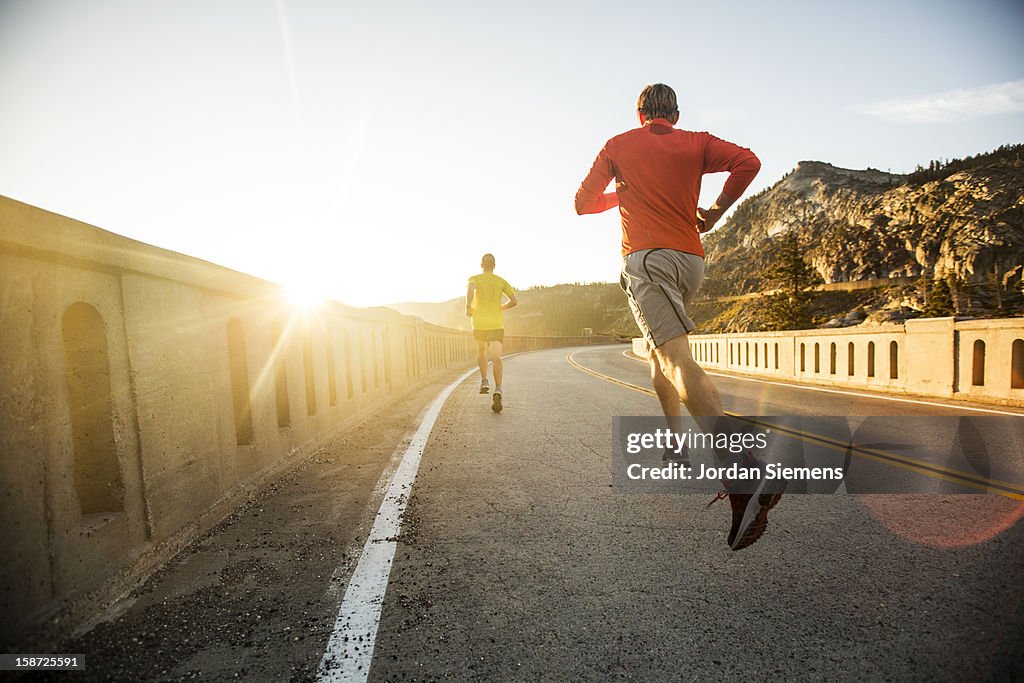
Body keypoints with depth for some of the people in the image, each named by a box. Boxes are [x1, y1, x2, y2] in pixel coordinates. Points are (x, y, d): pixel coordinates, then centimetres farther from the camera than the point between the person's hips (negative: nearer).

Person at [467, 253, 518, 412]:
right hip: (496, 324, 0)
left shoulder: (475, 278, 3)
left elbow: (470, 289, -23)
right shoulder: (502, 281, 9)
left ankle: (484, 381, 19)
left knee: (481, 350, 29)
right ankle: (497, 391, -30)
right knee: (496, 359, -10)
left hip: (479, 323, 0)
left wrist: (468, 307, -7)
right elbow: (515, 301, 3)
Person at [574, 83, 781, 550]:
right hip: (692, 262, 5)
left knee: (679, 363, -20)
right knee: (658, 352, 24)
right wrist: (715, 211, 11)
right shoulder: (697, 143, 17)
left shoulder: (619, 145, 14)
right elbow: (747, 162, -1)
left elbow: (583, 203, 16)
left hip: (646, 259, -5)